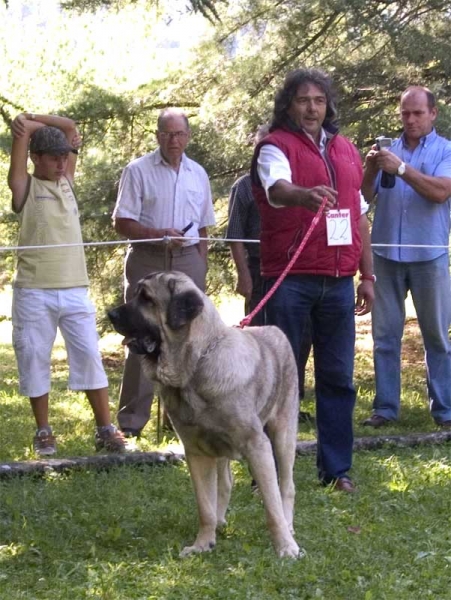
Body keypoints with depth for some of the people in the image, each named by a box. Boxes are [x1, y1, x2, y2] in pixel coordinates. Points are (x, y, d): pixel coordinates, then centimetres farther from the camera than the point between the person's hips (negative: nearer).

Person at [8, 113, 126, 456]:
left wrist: (35, 120, 8)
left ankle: (106, 430, 5)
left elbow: (70, 127, 14)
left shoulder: (67, 182, 14)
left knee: (90, 357, 1)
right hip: (35, 292, -4)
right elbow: (21, 129, -9)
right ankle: (44, 432, 14)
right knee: (34, 360, 2)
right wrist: (30, 124, 6)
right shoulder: (25, 187, 1)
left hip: (75, 289, 4)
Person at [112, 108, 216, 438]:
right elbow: (122, 222, -5)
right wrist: (158, 234, -19)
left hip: (188, 261, 4)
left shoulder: (198, 174, 12)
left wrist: (201, 269, 12)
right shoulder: (138, 171, -1)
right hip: (148, 260, -4)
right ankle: (131, 419, -4)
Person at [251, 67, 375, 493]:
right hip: (290, 278, -5)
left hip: (338, 282, 5)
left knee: (338, 377, 6)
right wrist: (306, 196, -47)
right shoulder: (276, 146, -3)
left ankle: (337, 469, 12)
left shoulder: (346, 151, 17)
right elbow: (277, 188, -25)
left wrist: (368, 275, 17)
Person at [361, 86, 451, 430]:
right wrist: (370, 169, -12)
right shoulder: (388, 150, 11)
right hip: (387, 254, 3)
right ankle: (386, 407, 8)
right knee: (385, 335, 4)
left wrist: (402, 169, -21)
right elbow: (365, 196, 7)